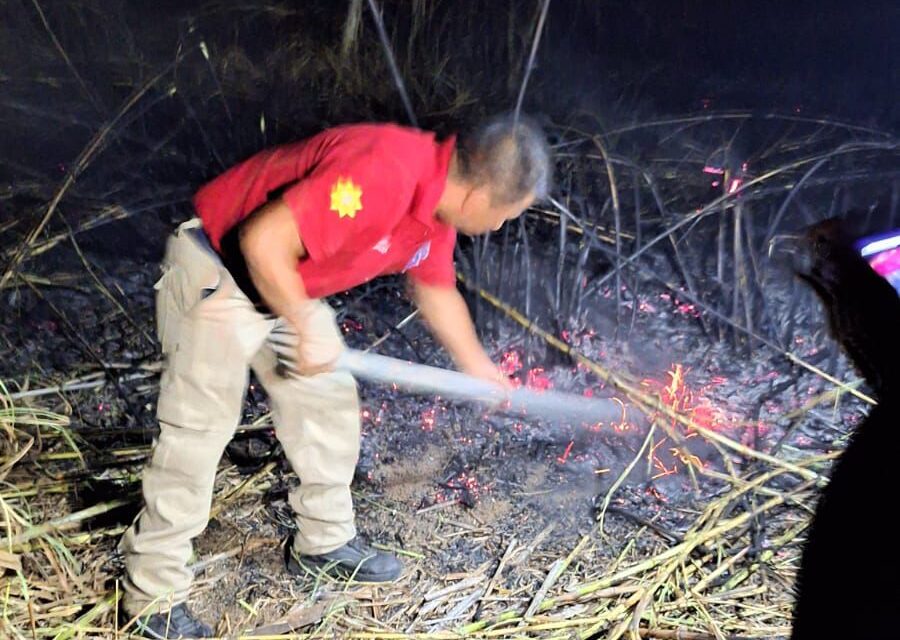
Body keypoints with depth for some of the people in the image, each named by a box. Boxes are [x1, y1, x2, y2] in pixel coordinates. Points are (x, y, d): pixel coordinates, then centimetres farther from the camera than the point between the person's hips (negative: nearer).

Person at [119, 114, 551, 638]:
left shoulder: (439, 201, -2)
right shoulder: (381, 175, -34)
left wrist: (479, 367, 23)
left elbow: (436, 289, 15)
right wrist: (308, 330, -21)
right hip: (217, 273, -9)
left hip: (291, 284, 9)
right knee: (198, 432, -3)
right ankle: (154, 594, 13)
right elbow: (264, 242, -34)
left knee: (329, 401, 14)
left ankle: (325, 542, 32)